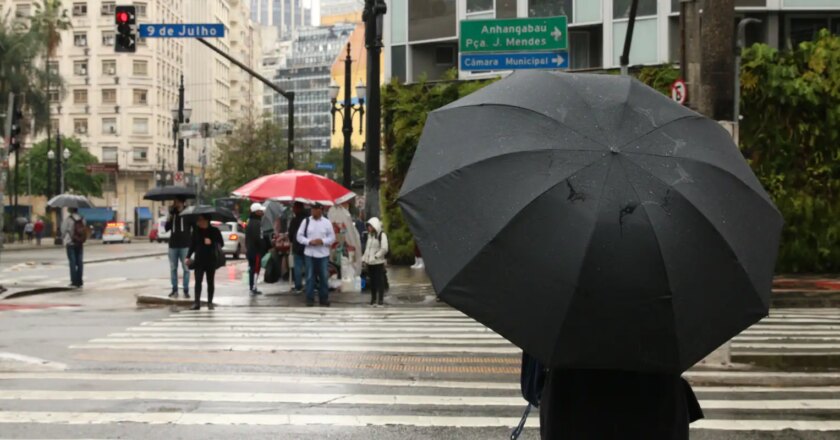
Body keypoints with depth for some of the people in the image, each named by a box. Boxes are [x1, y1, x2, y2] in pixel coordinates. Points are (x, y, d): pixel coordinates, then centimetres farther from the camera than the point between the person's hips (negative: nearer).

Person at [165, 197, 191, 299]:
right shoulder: (173, 213, 11)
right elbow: (166, 228, 6)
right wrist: (170, 216, -6)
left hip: (185, 245, -4)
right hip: (173, 245, 4)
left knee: (186, 268, -1)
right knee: (173, 268, 6)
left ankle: (186, 290, 4)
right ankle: (174, 290, 12)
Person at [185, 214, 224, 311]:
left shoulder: (214, 231, -4)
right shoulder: (196, 230, 2)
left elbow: (221, 243, -5)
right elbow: (192, 244, 5)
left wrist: (212, 242, -23)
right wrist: (188, 256, -3)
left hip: (211, 260, -1)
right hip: (199, 260, 1)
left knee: (210, 282, 7)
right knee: (198, 281, -8)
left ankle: (210, 302, 16)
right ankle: (197, 302, -10)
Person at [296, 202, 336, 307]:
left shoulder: (327, 222, 0)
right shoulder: (306, 221, 1)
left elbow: (332, 237, 2)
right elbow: (299, 236, 2)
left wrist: (322, 241, -15)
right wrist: (309, 242, -14)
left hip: (323, 254, 0)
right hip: (309, 254, 0)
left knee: (324, 277, 5)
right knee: (310, 277, 3)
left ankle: (324, 298, 16)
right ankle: (310, 299, 10)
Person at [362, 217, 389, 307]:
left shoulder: (382, 235, -8)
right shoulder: (370, 235, 15)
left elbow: (384, 249, -15)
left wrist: (376, 256, -16)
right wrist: (364, 258, 12)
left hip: (378, 262, -7)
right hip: (370, 263, 7)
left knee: (380, 281, -3)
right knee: (372, 281, 11)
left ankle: (380, 300, 1)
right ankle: (373, 299, 19)